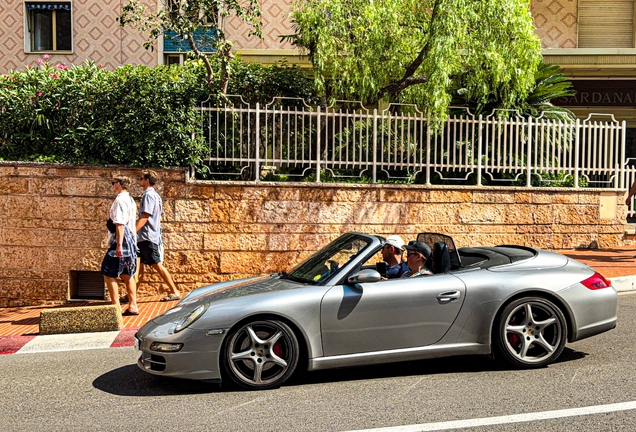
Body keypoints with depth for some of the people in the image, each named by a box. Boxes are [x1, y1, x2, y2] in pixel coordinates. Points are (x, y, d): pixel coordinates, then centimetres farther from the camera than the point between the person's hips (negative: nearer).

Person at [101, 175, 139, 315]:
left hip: (121, 241, -9)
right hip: (131, 240, 9)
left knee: (108, 275, -4)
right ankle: (132, 306, 15)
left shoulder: (120, 200, -14)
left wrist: (119, 245, -25)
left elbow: (120, 224, -22)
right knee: (127, 275, 13)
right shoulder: (130, 200, 15)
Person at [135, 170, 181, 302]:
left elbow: (145, 217, -20)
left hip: (147, 237, -10)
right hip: (144, 237, 10)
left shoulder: (148, 195, -13)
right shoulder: (154, 195, 16)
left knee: (157, 265, -7)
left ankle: (175, 292, -3)